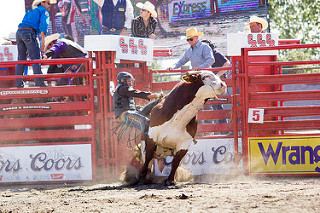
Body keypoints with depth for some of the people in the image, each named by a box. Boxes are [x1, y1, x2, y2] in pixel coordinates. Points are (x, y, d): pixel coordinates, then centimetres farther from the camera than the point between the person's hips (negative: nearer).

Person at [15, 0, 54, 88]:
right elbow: (43, 24, -8)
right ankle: (39, 82, -18)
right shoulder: (44, 11, 9)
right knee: (35, 58, -10)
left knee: (21, 59, 9)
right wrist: (43, 39, -17)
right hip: (29, 33, -8)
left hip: (19, 32, 8)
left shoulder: (30, 12, 33)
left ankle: (18, 83, 6)